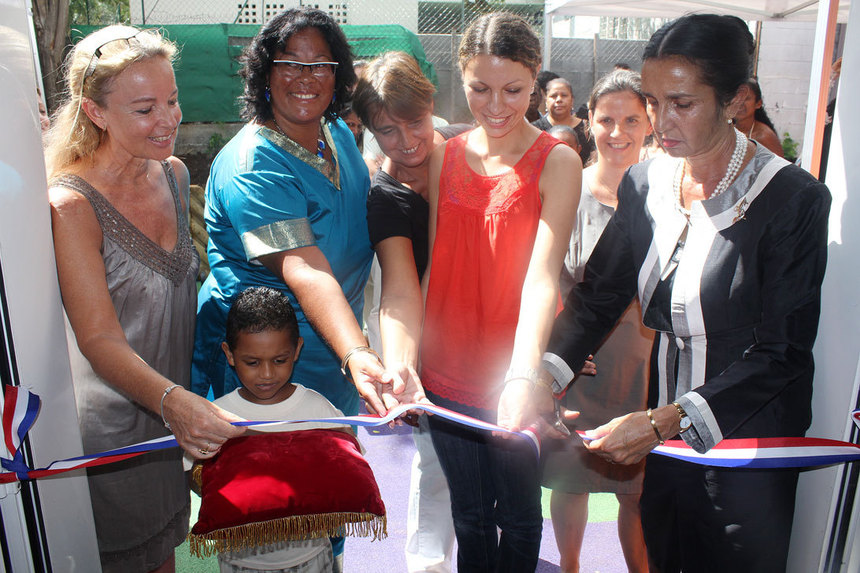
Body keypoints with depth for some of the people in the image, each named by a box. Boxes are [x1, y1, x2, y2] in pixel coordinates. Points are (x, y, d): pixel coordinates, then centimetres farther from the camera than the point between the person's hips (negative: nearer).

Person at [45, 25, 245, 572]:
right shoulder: (71, 205, -23)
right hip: (113, 424, -6)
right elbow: (100, 340, -26)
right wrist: (171, 400, -43)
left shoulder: (173, 174, 0)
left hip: (176, 413, 6)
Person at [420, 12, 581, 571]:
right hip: (448, 373, 3)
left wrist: (523, 377, -35)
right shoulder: (444, 157, 3)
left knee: (517, 515, 16)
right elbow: (428, 266, 2)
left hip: (515, 378, -3)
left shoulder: (557, 162, -10)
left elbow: (542, 277, -21)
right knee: (469, 515, 20)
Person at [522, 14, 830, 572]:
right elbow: (598, 295, -1)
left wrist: (664, 422, -29)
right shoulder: (644, 183, -3)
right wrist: (545, 374, -18)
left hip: (745, 442, -4)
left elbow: (780, 353, -19)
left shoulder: (794, 199, -17)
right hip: (663, 436, 4)